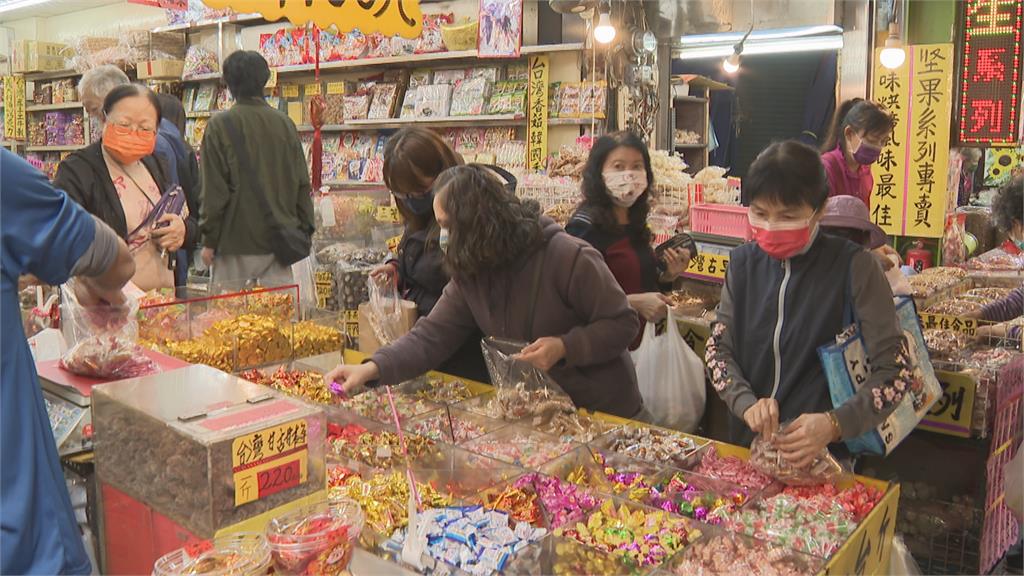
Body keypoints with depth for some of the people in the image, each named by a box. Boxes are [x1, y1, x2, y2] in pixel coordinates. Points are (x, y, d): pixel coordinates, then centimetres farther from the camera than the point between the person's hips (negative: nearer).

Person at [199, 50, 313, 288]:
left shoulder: (220, 125, -6)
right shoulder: (285, 123, 5)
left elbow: (214, 189, -8)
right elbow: (302, 184, 6)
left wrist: (209, 239, -1)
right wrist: (305, 231, 13)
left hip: (236, 242, -3)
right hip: (280, 239, 4)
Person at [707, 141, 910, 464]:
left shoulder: (852, 266, -9)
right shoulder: (745, 262, 3)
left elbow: (894, 371, -9)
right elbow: (719, 349, 4)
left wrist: (834, 425, -23)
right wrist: (747, 404, -13)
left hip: (825, 455, -3)